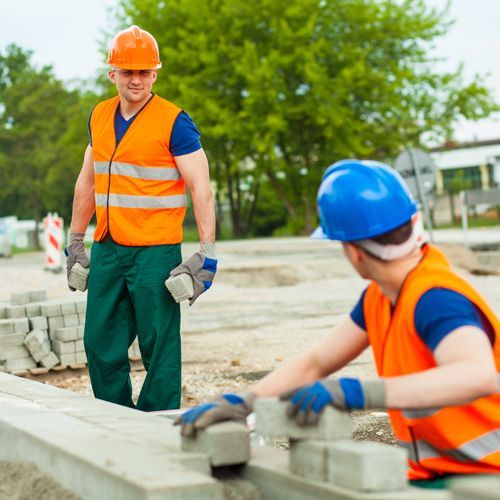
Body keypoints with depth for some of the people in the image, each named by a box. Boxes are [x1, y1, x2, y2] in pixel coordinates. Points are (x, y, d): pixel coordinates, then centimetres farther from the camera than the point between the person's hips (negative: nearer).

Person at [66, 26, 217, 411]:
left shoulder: (174, 122, -7)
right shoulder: (99, 117, 11)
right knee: (100, 343, 9)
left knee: (159, 347, -2)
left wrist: (207, 254, -16)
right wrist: (75, 242, 20)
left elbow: (201, 189, -10)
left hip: (156, 252, -6)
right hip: (106, 250, 6)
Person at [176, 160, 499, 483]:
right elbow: (314, 364, 11)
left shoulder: (435, 300, -23)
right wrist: (241, 403, -4)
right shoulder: (379, 299, 5)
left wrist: (358, 393, -47)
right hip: (434, 474, 8)